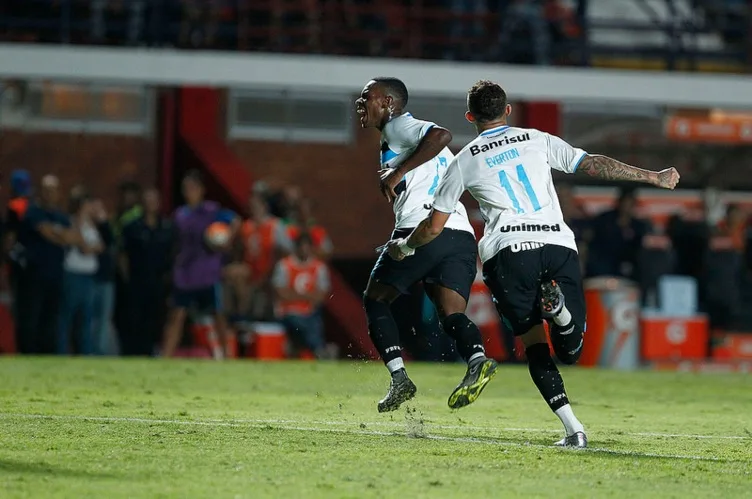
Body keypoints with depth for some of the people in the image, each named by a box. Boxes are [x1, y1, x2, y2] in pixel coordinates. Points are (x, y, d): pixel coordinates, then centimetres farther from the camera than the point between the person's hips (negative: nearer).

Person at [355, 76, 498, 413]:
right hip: (462, 236, 8)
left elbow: (440, 136, -16)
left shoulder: (399, 126, 3)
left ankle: (399, 378, -5)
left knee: (375, 300, 8)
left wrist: (397, 173, -13)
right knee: (452, 313, -4)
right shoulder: (402, 135, 32)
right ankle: (477, 358, -34)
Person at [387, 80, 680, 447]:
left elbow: (434, 227, 20)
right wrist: (653, 177, 23)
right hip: (558, 244, 1)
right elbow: (594, 165, 15)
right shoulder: (538, 141, 20)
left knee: (534, 345, 9)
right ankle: (558, 307, -28)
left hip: (508, 251, -1)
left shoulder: (464, 161, 17)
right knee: (569, 351, 9)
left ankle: (573, 429, -10)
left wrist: (404, 246, 40)